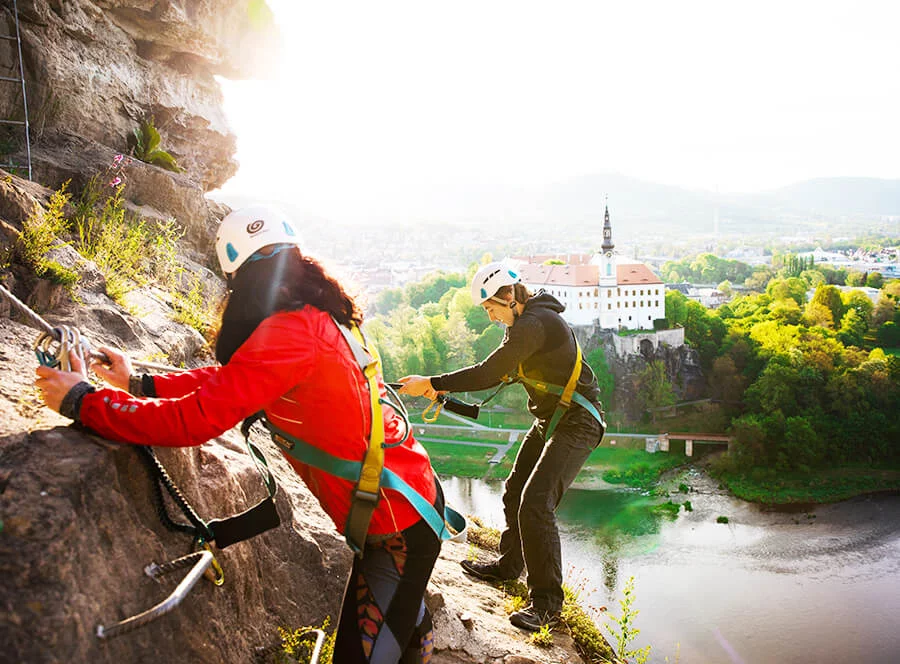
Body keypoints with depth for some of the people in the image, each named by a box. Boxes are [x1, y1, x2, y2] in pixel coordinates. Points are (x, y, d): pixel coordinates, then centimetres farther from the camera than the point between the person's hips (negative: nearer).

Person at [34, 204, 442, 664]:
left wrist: (81, 400, -15)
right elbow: (228, 378, 12)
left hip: (396, 521, -9)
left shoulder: (288, 333, -25)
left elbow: (193, 419, -26)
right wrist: (139, 384, 12)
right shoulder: (319, 315, 5)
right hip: (413, 495, 9)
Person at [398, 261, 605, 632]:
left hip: (576, 424, -11)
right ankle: (509, 564, 38)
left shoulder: (533, 323, -23)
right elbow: (497, 372, 15)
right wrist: (444, 390, 8)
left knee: (535, 504, -16)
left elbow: (489, 374, -27)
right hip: (549, 420, 11)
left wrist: (431, 383, -21)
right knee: (515, 494, 18)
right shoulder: (528, 320, 10)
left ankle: (546, 602, -3)